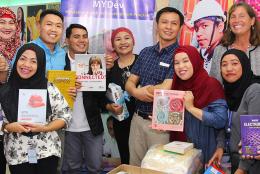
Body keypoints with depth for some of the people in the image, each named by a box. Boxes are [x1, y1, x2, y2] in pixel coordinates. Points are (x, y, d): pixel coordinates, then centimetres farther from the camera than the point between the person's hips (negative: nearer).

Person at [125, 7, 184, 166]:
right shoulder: (145, 52, 7)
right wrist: (137, 92, -17)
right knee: (135, 166, 18)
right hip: (138, 118, 6)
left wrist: (142, 89, -4)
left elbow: (165, 89, -21)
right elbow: (130, 83, 5)